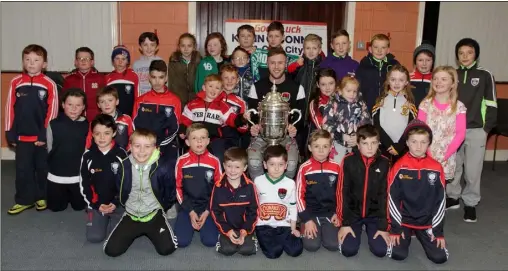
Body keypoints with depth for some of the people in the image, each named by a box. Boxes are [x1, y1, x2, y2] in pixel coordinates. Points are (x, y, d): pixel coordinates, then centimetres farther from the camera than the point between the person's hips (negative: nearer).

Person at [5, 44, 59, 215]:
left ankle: (42, 197, 27)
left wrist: (46, 134, -10)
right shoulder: (16, 82, 1)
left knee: (43, 168, 12)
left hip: (43, 136, -2)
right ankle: (24, 200, 21)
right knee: (22, 169, 9)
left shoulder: (49, 84, -5)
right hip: (22, 136, 2)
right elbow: (10, 109, 4)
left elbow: (52, 111, -5)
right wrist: (10, 133, 1)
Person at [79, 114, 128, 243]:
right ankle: (104, 218, 20)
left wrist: (116, 203, -12)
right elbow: (84, 184, 2)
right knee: (94, 237, -10)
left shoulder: (121, 154, -7)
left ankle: (111, 218, 16)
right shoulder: (88, 155, -3)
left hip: (118, 203, -1)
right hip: (96, 204, 2)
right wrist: (96, 204, -8)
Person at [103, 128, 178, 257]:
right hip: (131, 215, 3)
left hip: (154, 214, -2)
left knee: (167, 248, -20)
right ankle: (138, 232, 18)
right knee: (111, 250, -10)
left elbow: (170, 193, -1)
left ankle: (150, 232, 13)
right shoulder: (123, 167, -8)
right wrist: (127, 205, 11)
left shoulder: (163, 168, -18)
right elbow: (118, 191, 12)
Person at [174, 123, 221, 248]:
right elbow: (178, 188, -1)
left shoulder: (214, 161, -3)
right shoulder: (181, 161, -4)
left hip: (208, 208, 0)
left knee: (210, 241, -17)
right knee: (181, 241, -17)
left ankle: (205, 221, 14)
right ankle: (191, 223, 14)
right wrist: (190, 211, -9)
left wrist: (207, 211, -8)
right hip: (187, 207, 0)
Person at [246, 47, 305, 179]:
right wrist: (253, 126, -14)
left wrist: (295, 127, -15)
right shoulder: (257, 87, 8)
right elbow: (252, 112, 9)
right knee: (253, 162, -29)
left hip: (286, 135, 0)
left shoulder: (297, 88, 7)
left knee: (291, 163, -29)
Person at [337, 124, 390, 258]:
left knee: (380, 250, -12)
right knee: (348, 250, -14)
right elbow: (343, 192, -8)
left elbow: (385, 195, -5)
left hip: (375, 214, 1)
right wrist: (345, 223, -11)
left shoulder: (384, 163, -7)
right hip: (353, 213, -1)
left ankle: (368, 229, 21)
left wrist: (383, 226, -8)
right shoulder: (348, 161, -10)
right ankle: (358, 229, 20)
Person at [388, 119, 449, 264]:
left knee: (440, 257, -7)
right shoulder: (399, 167, -11)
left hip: (427, 223, 2)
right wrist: (395, 228, -8)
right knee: (398, 254, -16)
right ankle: (405, 233, 18)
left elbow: (440, 200, 0)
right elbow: (393, 199, -7)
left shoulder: (436, 168, -6)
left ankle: (420, 235, 23)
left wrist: (438, 231, -1)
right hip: (403, 220, -2)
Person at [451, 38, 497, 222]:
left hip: (476, 130, -2)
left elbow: (491, 104, 0)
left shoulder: (485, 75, -2)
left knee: (473, 170, 2)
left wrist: (487, 128, -4)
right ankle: (453, 197, 29)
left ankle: (470, 203, 16)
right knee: (452, 166, 12)